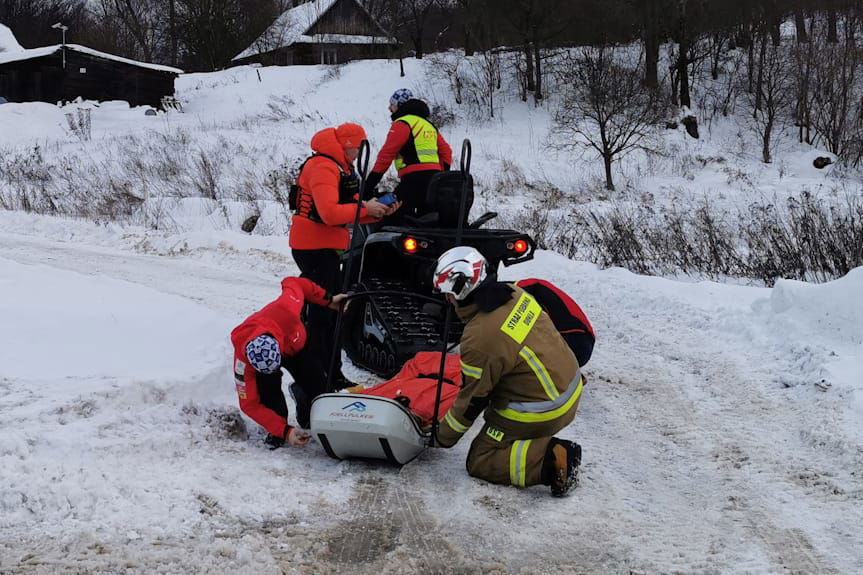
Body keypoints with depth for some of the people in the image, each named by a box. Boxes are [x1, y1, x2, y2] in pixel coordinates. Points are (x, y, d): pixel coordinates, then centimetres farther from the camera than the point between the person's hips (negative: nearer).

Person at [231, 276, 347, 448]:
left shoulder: (283, 311, -46)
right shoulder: (242, 360, -42)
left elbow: (291, 283, -22)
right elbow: (249, 404, -34)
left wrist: (327, 300, -17)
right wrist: (284, 431, -43)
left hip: (296, 346, 2)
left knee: (317, 385, -18)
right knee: (267, 383, -34)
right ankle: (276, 433, -12)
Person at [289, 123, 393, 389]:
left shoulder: (341, 167, 16)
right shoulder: (323, 167, -17)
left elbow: (346, 211, 15)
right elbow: (330, 213, -28)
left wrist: (378, 212, 1)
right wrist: (365, 209, -18)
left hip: (328, 248, 11)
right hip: (314, 247, -11)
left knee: (332, 311, 17)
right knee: (319, 313, -6)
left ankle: (332, 375, 28)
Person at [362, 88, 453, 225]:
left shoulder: (402, 124, -2)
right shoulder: (429, 124, 25)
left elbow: (386, 154, -10)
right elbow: (446, 151, 23)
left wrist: (369, 184, -11)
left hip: (415, 179, -8)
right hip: (434, 178, 9)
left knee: (393, 220, -12)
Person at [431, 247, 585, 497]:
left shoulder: (480, 339, -26)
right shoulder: (516, 294, -4)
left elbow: (473, 400, -14)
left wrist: (445, 435, 3)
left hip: (542, 413, -8)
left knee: (479, 462, 3)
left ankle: (551, 460, -13)